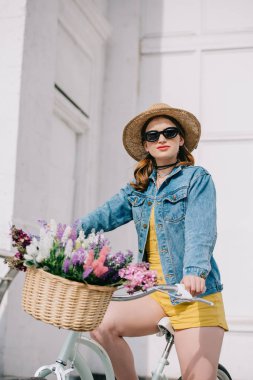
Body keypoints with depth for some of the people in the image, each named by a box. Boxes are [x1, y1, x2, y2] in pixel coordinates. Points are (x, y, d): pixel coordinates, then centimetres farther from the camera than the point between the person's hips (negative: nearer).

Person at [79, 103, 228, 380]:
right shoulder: (139, 187, 14)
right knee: (101, 324, -20)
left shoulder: (197, 178, 0)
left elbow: (201, 230, -15)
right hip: (152, 293, 4)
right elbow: (104, 215, 1)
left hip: (195, 295, -4)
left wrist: (195, 272, -33)